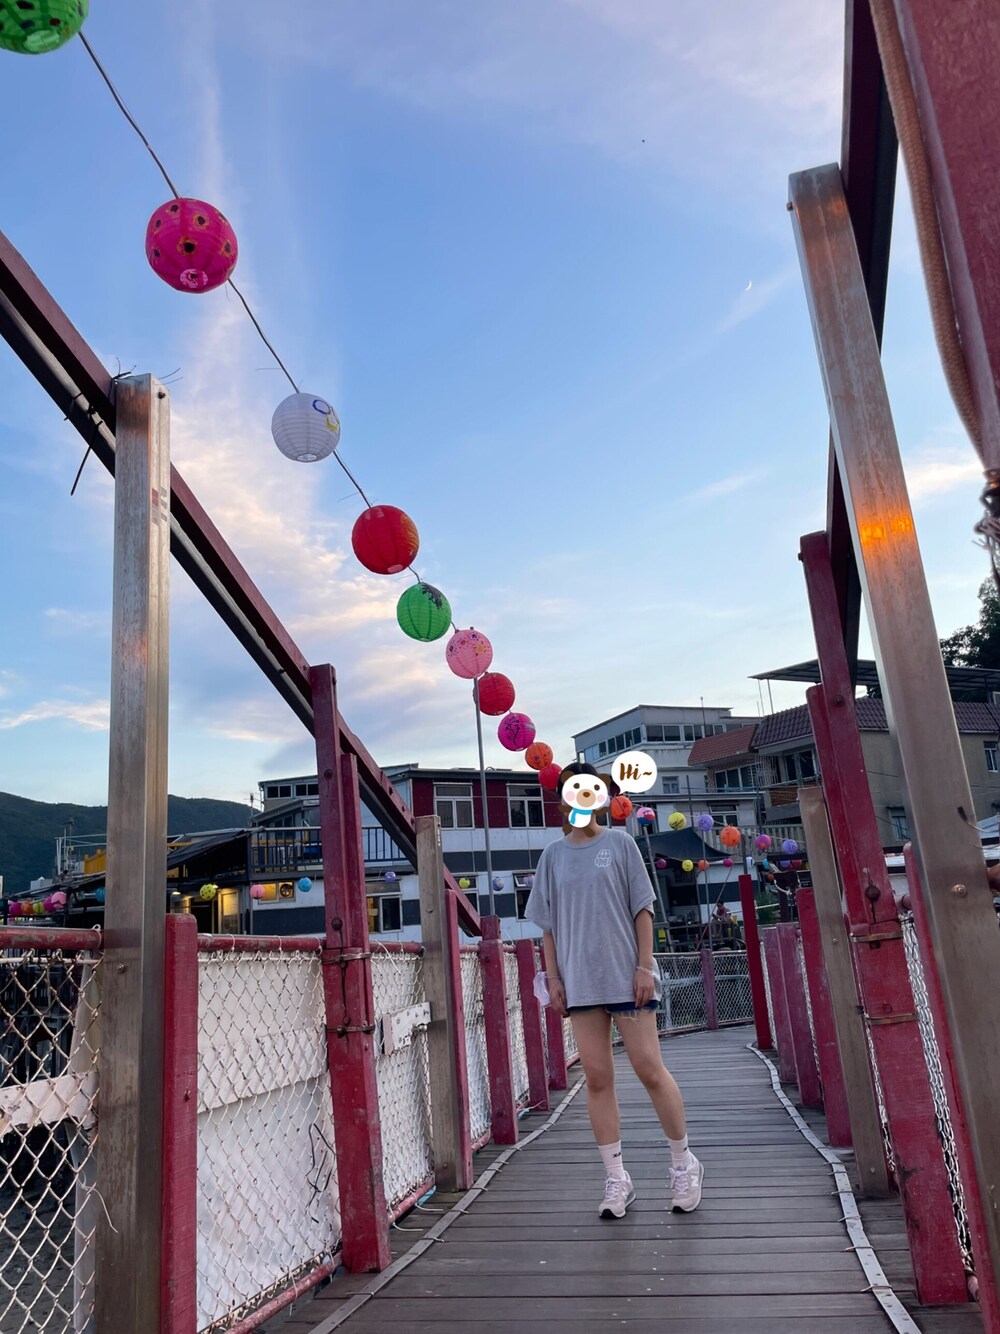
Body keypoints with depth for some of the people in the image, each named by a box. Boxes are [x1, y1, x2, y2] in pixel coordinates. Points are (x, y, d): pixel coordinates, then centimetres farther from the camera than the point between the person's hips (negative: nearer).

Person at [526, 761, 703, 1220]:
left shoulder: (619, 843, 2)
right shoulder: (553, 856, 8)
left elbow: (642, 908, 0)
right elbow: (548, 925, 10)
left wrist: (645, 966, -7)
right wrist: (553, 979, 3)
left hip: (625, 974, -2)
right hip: (580, 982, 2)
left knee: (649, 1068, 0)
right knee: (597, 1078, 3)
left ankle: (684, 1164, 19)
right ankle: (616, 1180, 14)